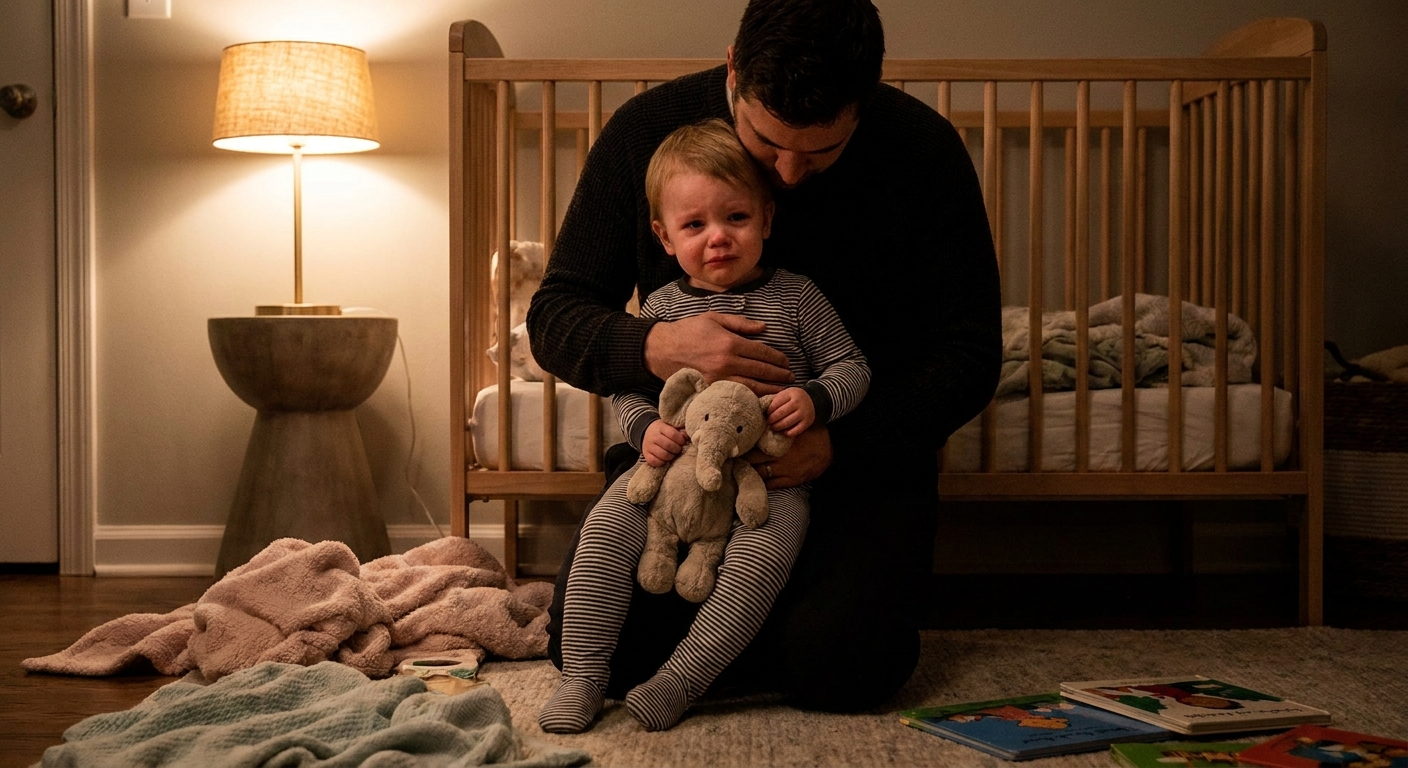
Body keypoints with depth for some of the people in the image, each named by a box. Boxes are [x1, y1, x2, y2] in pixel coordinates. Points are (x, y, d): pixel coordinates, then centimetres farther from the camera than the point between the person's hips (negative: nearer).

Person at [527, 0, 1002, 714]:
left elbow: (968, 354, -9)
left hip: (856, 452, -1)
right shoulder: (647, 129, -9)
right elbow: (554, 315, -5)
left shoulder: (922, 149, -12)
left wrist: (838, 442, -24)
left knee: (842, 667, -26)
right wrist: (654, 347, -28)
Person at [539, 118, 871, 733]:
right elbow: (627, 389, 12)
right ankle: (582, 676, -14)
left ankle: (676, 683, -20)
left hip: (770, 474, -2)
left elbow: (852, 367, 7)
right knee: (606, 526, -21)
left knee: (762, 554, -29)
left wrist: (814, 400, -14)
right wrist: (645, 427, -10)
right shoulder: (662, 307, 8)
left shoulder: (794, 298, 4)